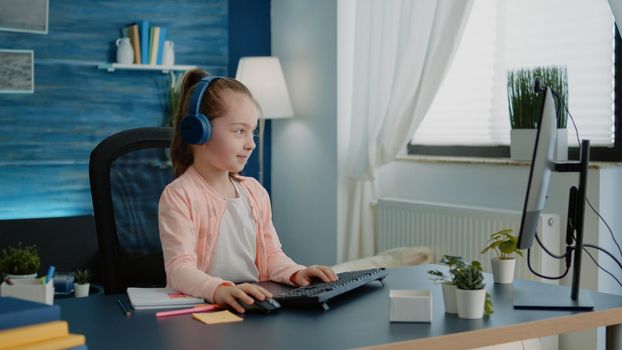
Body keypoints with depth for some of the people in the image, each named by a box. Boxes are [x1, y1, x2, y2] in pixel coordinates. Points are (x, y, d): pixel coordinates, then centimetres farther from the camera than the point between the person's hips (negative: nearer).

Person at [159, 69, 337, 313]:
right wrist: (221, 290, -37)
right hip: (201, 305, -4)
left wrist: (296, 273, -6)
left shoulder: (254, 191, 12)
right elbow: (180, 269, -19)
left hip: (254, 302, 5)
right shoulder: (179, 196, -9)